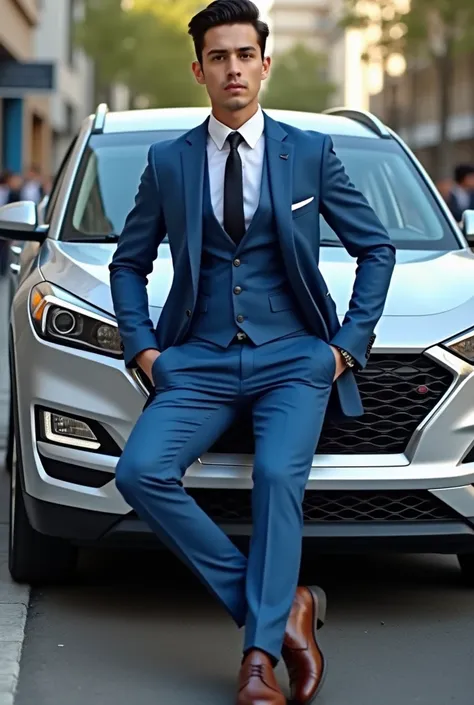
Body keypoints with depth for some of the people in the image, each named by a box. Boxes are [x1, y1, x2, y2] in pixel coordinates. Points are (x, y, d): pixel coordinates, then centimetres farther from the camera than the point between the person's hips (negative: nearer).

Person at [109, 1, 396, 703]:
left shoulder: (310, 152, 5)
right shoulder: (168, 162, 8)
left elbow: (376, 248, 11)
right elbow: (128, 263, 17)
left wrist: (348, 343, 2)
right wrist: (144, 349, 3)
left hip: (293, 357, -2)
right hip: (200, 361, 2)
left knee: (278, 476, -28)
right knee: (141, 471, -22)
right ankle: (284, 608, -16)